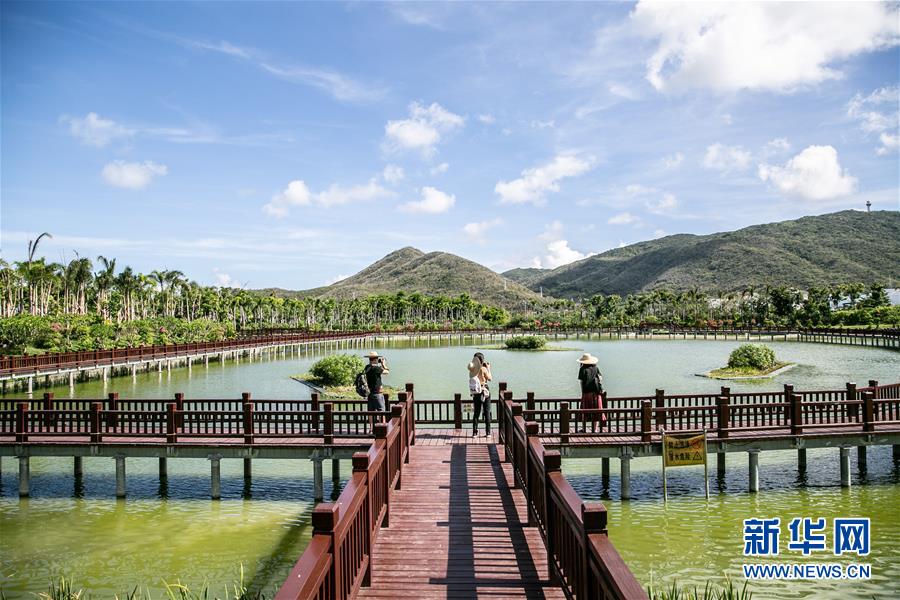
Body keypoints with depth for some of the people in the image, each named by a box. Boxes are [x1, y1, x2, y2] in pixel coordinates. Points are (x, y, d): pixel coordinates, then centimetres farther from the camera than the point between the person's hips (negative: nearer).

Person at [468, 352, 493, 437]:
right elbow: (490, 378, -2)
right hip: (484, 391, -4)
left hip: (475, 393, 4)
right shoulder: (483, 369, -14)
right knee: (487, 412, 7)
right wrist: (488, 368, 7)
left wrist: (484, 367, 18)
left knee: (476, 412, 13)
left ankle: (474, 433, 11)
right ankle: (488, 433, 8)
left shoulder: (471, 369, -2)